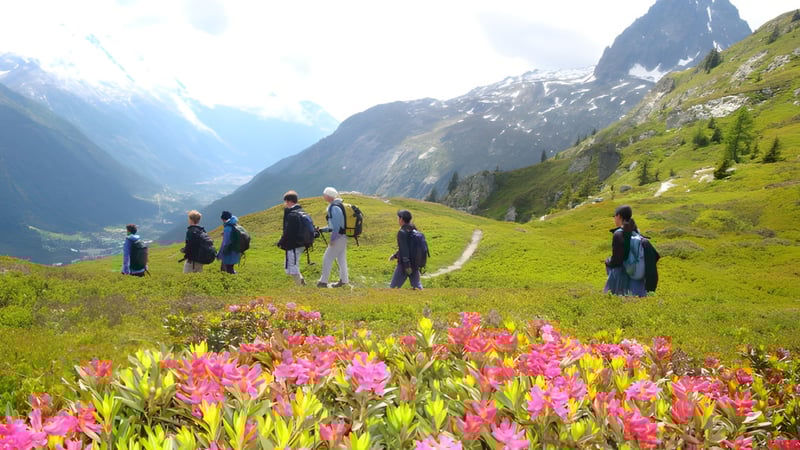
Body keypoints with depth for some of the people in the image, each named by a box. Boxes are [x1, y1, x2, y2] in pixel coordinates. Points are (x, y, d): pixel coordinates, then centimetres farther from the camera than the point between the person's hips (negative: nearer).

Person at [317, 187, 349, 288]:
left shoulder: (334, 208, -18)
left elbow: (336, 225, -23)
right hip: (343, 236, 10)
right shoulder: (334, 206, 13)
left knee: (327, 258, -3)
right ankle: (343, 280, 20)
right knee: (341, 258, 14)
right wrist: (323, 230, 18)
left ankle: (323, 282, 1)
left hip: (338, 237, -10)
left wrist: (332, 239, -20)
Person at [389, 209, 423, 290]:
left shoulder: (402, 232, -17)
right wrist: (395, 255, 23)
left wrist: (407, 266, -24)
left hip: (405, 264, -8)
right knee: (417, 285, 11)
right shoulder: (413, 230, 9)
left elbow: (404, 249, -23)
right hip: (415, 263, 8)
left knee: (394, 286, 4)